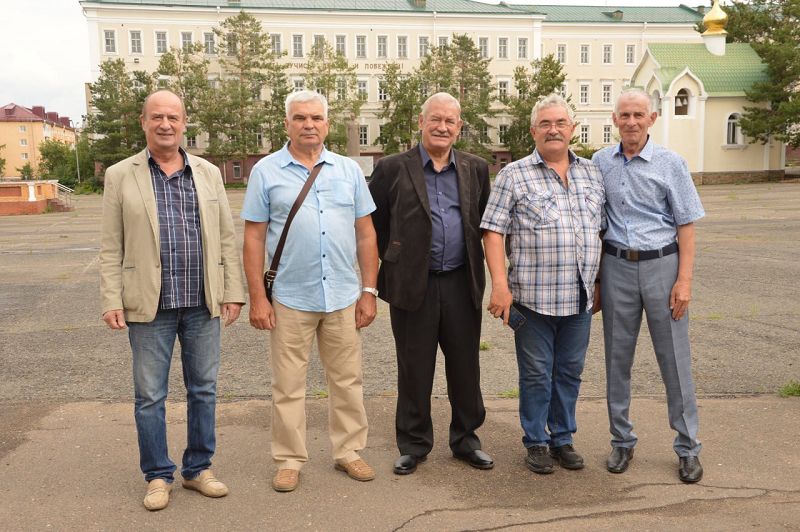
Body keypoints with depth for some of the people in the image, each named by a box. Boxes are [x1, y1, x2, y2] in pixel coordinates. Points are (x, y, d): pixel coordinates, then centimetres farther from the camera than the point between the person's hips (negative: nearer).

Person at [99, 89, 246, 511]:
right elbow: (111, 247, 0)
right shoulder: (120, 176, 2)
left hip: (203, 304, 2)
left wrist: (233, 292, 3)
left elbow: (226, 239, 7)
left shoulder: (208, 174, 8)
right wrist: (111, 300, -7)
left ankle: (198, 468, 27)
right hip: (150, 305, -2)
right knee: (150, 396, 7)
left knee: (204, 390, 11)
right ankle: (158, 476, 23)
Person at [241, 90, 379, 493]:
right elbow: (253, 237, 0)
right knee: (288, 387, 7)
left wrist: (369, 290, 4)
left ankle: (348, 451, 27)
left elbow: (365, 233, 8)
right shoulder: (266, 171, 1)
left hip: (343, 297, 2)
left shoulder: (348, 170, 7)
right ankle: (289, 460, 22)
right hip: (290, 298, -2)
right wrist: (257, 297, -5)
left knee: (347, 381, 12)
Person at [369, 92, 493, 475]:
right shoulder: (393, 169, -1)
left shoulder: (476, 169, 8)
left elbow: (484, 222, 16)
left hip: (461, 284, 3)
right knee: (414, 370, 7)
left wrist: (474, 263, 9)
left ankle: (465, 439, 28)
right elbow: (373, 223, 5)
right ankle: (414, 444, 23)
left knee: (465, 368, 11)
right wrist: (393, 261, 5)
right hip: (412, 285, -2)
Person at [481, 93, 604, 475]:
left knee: (570, 371, 14)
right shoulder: (514, 176, -3)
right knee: (536, 374, 6)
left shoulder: (592, 174, 12)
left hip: (580, 297, 4)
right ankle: (536, 442, 22)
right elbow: (493, 232, -7)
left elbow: (601, 231, 17)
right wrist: (500, 285, -15)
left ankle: (562, 438, 29)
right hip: (533, 297, -4)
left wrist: (600, 285, 14)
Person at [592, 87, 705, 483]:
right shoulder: (600, 162, 5)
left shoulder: (670, 163, -1)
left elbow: (686, 224, -2)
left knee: (674, 359, 3)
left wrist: (684, 280, -9)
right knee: (617, 357, 9)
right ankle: (622, 441, 23)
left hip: (662, 264, -2)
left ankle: (688, 448, 17)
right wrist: (594, 272, 6)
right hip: (617, 267, 2)